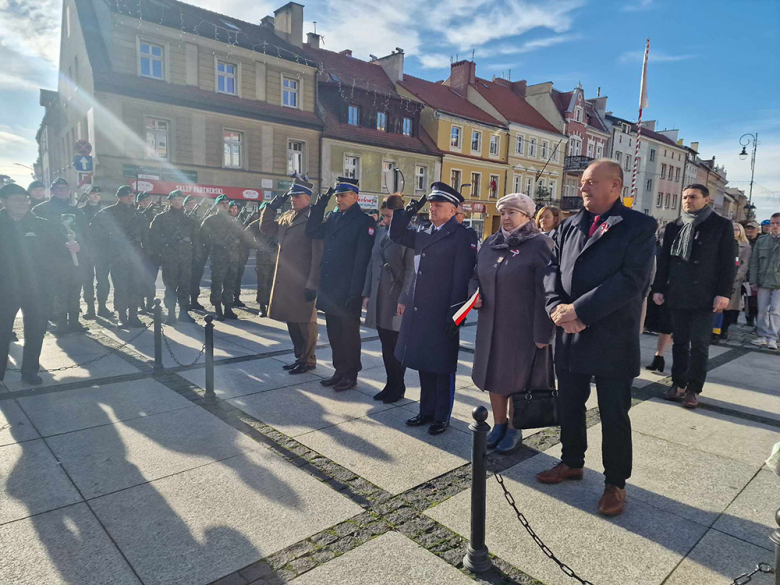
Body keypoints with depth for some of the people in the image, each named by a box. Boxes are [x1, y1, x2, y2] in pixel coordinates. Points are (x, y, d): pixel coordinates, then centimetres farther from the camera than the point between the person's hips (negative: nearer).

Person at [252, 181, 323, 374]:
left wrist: (313, 284, -18)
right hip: (284, 280, 8)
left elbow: (318, 254, -15)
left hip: (303, 282, -8)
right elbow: (265, 228, 21)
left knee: (304, 322, 3)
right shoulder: (286, 216, 15)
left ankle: (308, 360, 17)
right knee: (291, 320, 15)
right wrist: (272, 208, 8)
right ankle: (300, 357, 29)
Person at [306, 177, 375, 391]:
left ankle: (351, 375, 19)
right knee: (334, 333, 15)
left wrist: (355, 293, -19)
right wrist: (320, 206, 5)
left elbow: (362, 259, -15)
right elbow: (312, 232, 14)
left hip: (348, 291, -7)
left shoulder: (365, 222, -10)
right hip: (329, 289, 7)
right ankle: (339, 371, 28)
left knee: (349, 333, 5)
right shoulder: (333, 218, 13)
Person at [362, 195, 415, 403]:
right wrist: (367, 293, 9)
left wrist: (403, 300, -16)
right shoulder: (380, 230, 10)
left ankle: (398, 388, 19)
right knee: (386, 345, 12)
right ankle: (391, 385, 24)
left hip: (397, 296, -6)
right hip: (379, 296, 6)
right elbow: (372, 263, 12)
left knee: (396, 346, 4)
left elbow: (411, 269, -12)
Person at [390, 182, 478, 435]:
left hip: (442, 314, -7)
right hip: (418, 311, 7)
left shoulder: (462, 235, -10)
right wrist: (408, 212, 7)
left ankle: (442, 416, 24)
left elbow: (462, 278, -15)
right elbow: (396, 235, 22)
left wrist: (455, 314, -19)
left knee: (442, 368, 7)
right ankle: (427, 411, 32)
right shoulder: (422, 230, 11)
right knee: (424, 364, 17)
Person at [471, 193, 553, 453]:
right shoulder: (490, 243, 8)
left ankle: (514, 430, 26)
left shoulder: (540, 245, -11)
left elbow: (544, 292, -15)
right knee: (494, 375, 14)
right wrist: (475, 294, -2)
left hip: (523, 329, -6)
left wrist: (542, 333, -18)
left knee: (518, 378, 8)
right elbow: (476, 275, 20)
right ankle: (499, 424, 32)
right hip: (491, 325, 6)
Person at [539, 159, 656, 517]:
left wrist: (580, 310, -22)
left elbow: (632, 279, -18)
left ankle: (615, 483, 27)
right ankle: (572, 462, 39)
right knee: (569, 407, 18)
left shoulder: (639, 226, -7)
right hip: (569, 337, 5)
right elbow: (553, 268, 7)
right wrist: (557, 306, -13)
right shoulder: (569, 227, 10)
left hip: (613, 341, -5)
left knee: (614, 415, 8)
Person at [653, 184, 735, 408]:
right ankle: (678, 384, 18)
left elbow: (728, 262, -4)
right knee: (680, 342, 9)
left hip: (705, 297, -3)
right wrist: (658, 288, 5)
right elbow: (664, 260, 11)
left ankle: (693, 389, 9)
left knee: (699, 344, 0)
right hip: (677, 296, 3)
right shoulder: (673, 227, 10)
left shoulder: (721, 225, 0)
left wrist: (724, 293, -11)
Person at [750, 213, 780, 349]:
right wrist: (753, 280, 1)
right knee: (762, 310, 6)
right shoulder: (762, 240, 8)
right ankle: (763, 336, 14)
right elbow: (754, 262, 7)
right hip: (763, 282, 2)